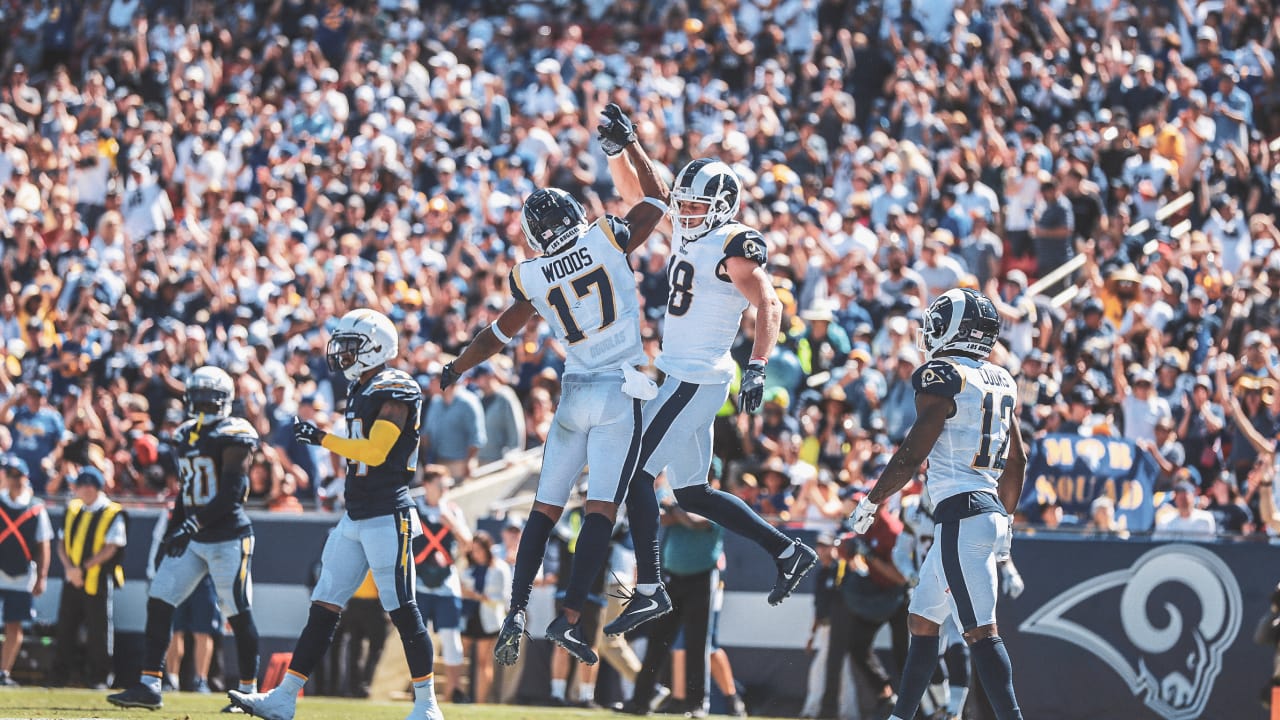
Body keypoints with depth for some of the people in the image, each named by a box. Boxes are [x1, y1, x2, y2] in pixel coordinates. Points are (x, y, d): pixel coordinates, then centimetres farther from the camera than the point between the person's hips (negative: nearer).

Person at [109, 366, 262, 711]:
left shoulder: (234, 436, -11)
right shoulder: (185, 436, 14)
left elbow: (232, 493, -20)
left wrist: (194, 525, -26)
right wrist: (174, 532, 17)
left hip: (229, 537, -7)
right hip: (192, 539, 8)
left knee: (239, 615, -2)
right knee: (159, 602, -3)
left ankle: (249, 691, 9)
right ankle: (149, 685, -4)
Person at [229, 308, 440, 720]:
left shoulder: (394, 391, -12)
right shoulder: (360, 392, 16)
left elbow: (375, 452, -20)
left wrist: (321, 438, -18)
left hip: (387, 516, -9)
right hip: (356, 517, 9)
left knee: (402, 610, -6)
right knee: (324, 606, 6)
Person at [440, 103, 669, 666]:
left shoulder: (531, 277, -1)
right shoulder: (607, 241, -7)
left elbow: (500, 334, 14)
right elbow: (656, 199, 9)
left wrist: (455, 370, 31)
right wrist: (625, 144, 19)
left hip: (575, 394, 2)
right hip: (620, 393, -2)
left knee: (546, 508, 9)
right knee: (601, 510, -7)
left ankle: (516, 613, -1)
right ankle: (568, 619, -15)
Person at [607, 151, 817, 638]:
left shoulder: (733, 246, -14)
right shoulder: (689, 232, 10)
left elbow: (769, 307, -21)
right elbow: (634, 193, 17)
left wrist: (756, 369, -31)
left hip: (697, 380, -10)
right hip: (679, 375, 10)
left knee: (636, 473, -10)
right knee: (691, 493, 14)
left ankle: (650, 591, -7)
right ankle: (788, 552, 22)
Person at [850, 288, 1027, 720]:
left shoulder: (944, 378, -11)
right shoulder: (1002, 382, 14)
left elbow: (913, 454, -12)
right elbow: (1017, 462, 19)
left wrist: (873, 501, 0)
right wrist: (1004, 518, 29)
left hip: (960, 516, -9)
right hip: (990, 511, 9)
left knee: (980, 630, -12)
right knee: (922, 619, 18)